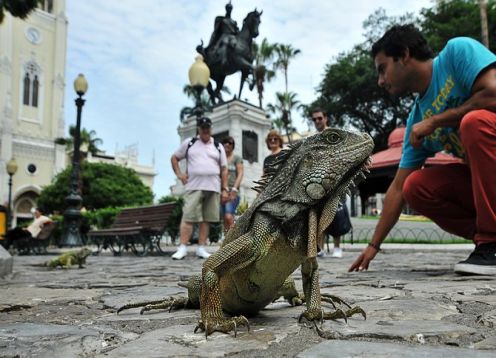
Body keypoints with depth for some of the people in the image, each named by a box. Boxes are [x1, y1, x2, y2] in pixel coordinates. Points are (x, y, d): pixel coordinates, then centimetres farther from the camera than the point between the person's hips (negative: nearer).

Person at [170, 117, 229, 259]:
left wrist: (224, 189, 5)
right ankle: (182, 248, -7)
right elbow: (174, 158, 17)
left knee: (207, 219, 3)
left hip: (213, 188, 2)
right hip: (194, 187, -2)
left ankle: (201, 248, 9)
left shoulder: (218, 147, 13)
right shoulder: (189, 143, 10)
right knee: (188, 217, -10)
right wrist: (179, 174, 2)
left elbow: (224, 169, 12)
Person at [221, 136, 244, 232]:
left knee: (229, 216, -19)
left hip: (233, 192, -3)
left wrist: (234, 189, -11)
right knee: (224, 218, 1)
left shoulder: (237, 158, 9)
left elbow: (240, 174, 1)